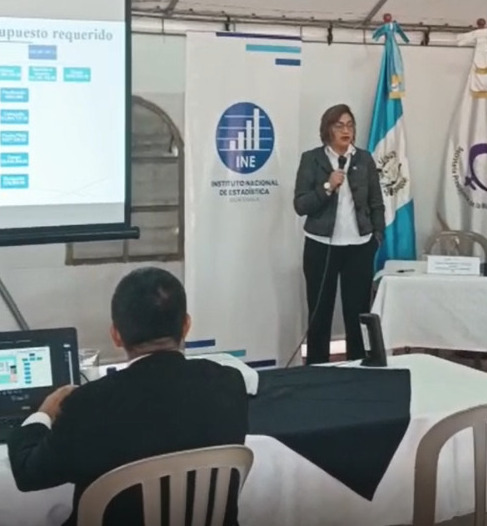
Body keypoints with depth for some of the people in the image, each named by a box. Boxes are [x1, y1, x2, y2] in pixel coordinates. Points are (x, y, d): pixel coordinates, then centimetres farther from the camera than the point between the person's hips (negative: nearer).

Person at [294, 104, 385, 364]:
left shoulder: (364, 159, 6)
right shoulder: (311, 159, -1)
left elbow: (377, 203, 10)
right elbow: (300, 205, -6)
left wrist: (378, 236, 3)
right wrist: (327, 187, -17)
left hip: (359, 247, 2)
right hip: (321, 246, -2)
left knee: (358, 312, 5)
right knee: (320, 313, 6)